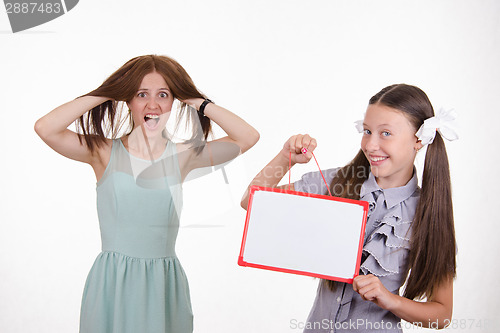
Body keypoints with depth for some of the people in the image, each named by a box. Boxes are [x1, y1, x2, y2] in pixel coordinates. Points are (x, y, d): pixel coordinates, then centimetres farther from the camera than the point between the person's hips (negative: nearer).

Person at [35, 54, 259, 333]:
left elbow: (248, 137, -2)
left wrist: (196, 102, -1)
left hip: (165, 285, 2)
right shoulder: (105, 152, -2)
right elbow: (45, 128, -16)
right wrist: (105, 95, -9)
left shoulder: (182, 156, 3)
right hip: (113, 284, -2)